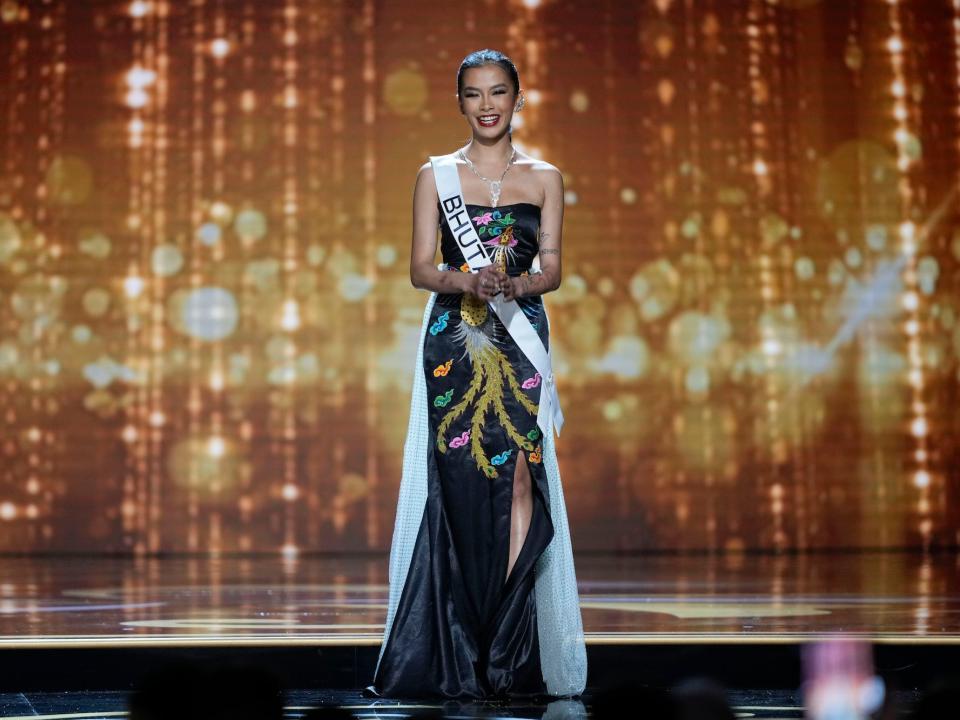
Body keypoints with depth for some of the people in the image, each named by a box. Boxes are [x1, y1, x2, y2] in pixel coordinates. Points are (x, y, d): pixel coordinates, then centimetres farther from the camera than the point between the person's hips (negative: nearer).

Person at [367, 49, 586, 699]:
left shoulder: (544, 177, 10)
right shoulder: (436, 175, 9)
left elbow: (552, 270, 5)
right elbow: (420, 268, 3)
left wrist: (516, 285, -17)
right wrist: (466, 282, -17)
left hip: (520, 341, 0)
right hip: (453, 342, 0)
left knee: (519, 478, -9)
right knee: (457, 486, -4)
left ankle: (511, 654, -3)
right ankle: (455, 657, 3)